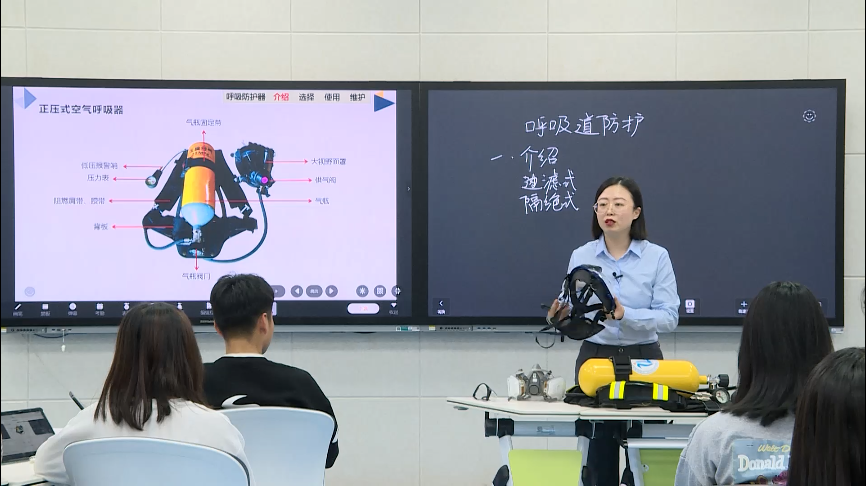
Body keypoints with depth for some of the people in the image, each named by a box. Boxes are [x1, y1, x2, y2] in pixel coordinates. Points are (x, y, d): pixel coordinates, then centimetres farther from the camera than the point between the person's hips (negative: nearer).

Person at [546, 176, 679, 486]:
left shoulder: (657, 257, -2)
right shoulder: (581, 257, 3)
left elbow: (669, 317, -10)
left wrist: (625, 314, -25)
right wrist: (562, 316, -20)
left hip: (643, 360, -1)